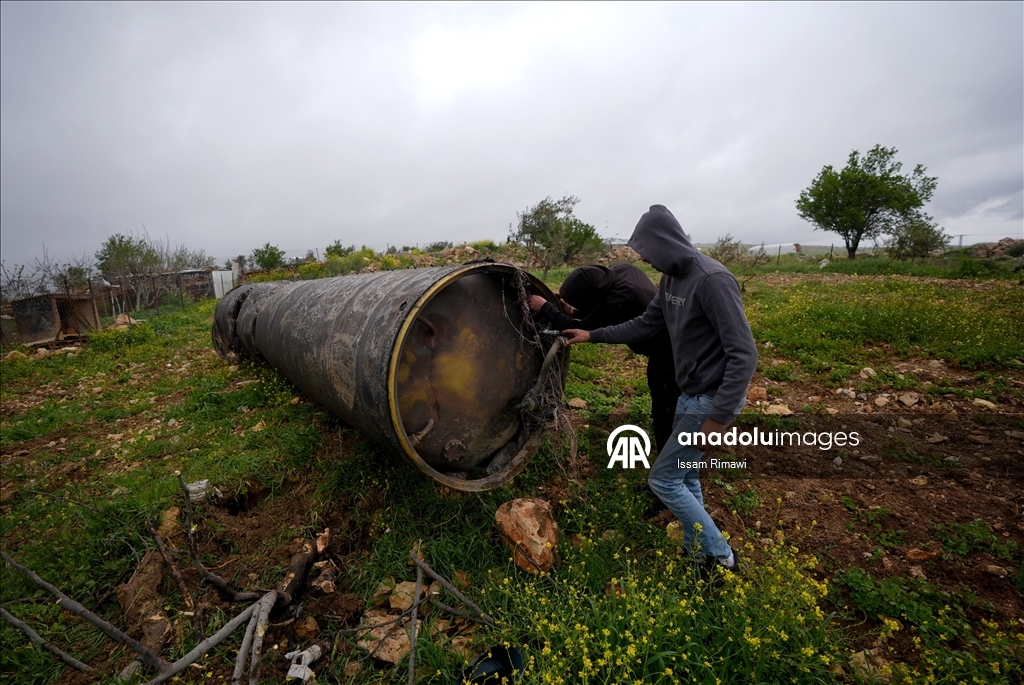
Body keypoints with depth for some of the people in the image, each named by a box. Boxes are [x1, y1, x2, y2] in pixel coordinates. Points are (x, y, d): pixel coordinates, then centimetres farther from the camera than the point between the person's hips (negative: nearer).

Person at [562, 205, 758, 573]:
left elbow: (744, 354, -25)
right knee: (685, 476, 18)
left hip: (712, 398, -9)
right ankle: (695, 552, 35)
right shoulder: (671, 279, 5)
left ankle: (720, 556, 16)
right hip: (690, 394, 9)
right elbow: (644, 325, 15)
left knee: (663, 479, -1)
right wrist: (593, 335, 16)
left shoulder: (712, 280, -23)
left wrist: (719, 417, -25)